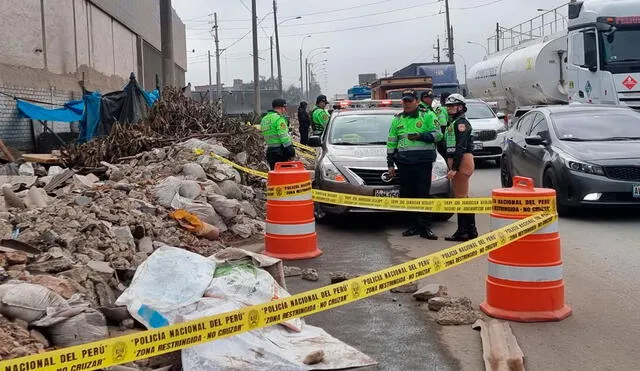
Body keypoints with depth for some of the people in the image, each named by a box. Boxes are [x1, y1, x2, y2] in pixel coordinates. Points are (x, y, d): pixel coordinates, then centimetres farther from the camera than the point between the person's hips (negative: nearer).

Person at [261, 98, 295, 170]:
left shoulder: (264, 119, 15)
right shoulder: (279, 119, -12)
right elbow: (284, 137, -18)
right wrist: (291, 152, -16)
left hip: (269, 151, 8)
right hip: (280, 152, -8)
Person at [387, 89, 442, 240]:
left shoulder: (427, 116, 5)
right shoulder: (397, 120, 15)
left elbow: (437, 134, -2)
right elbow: (391, 142, 17)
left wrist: (420, 136, -16)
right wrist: (390, 164, 12)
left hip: (424, 162, -3)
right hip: (404, 163, 4)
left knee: (424, 195, -5)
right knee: (408, 196, 5)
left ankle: (425, 228, -2)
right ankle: (414, 226, 14)